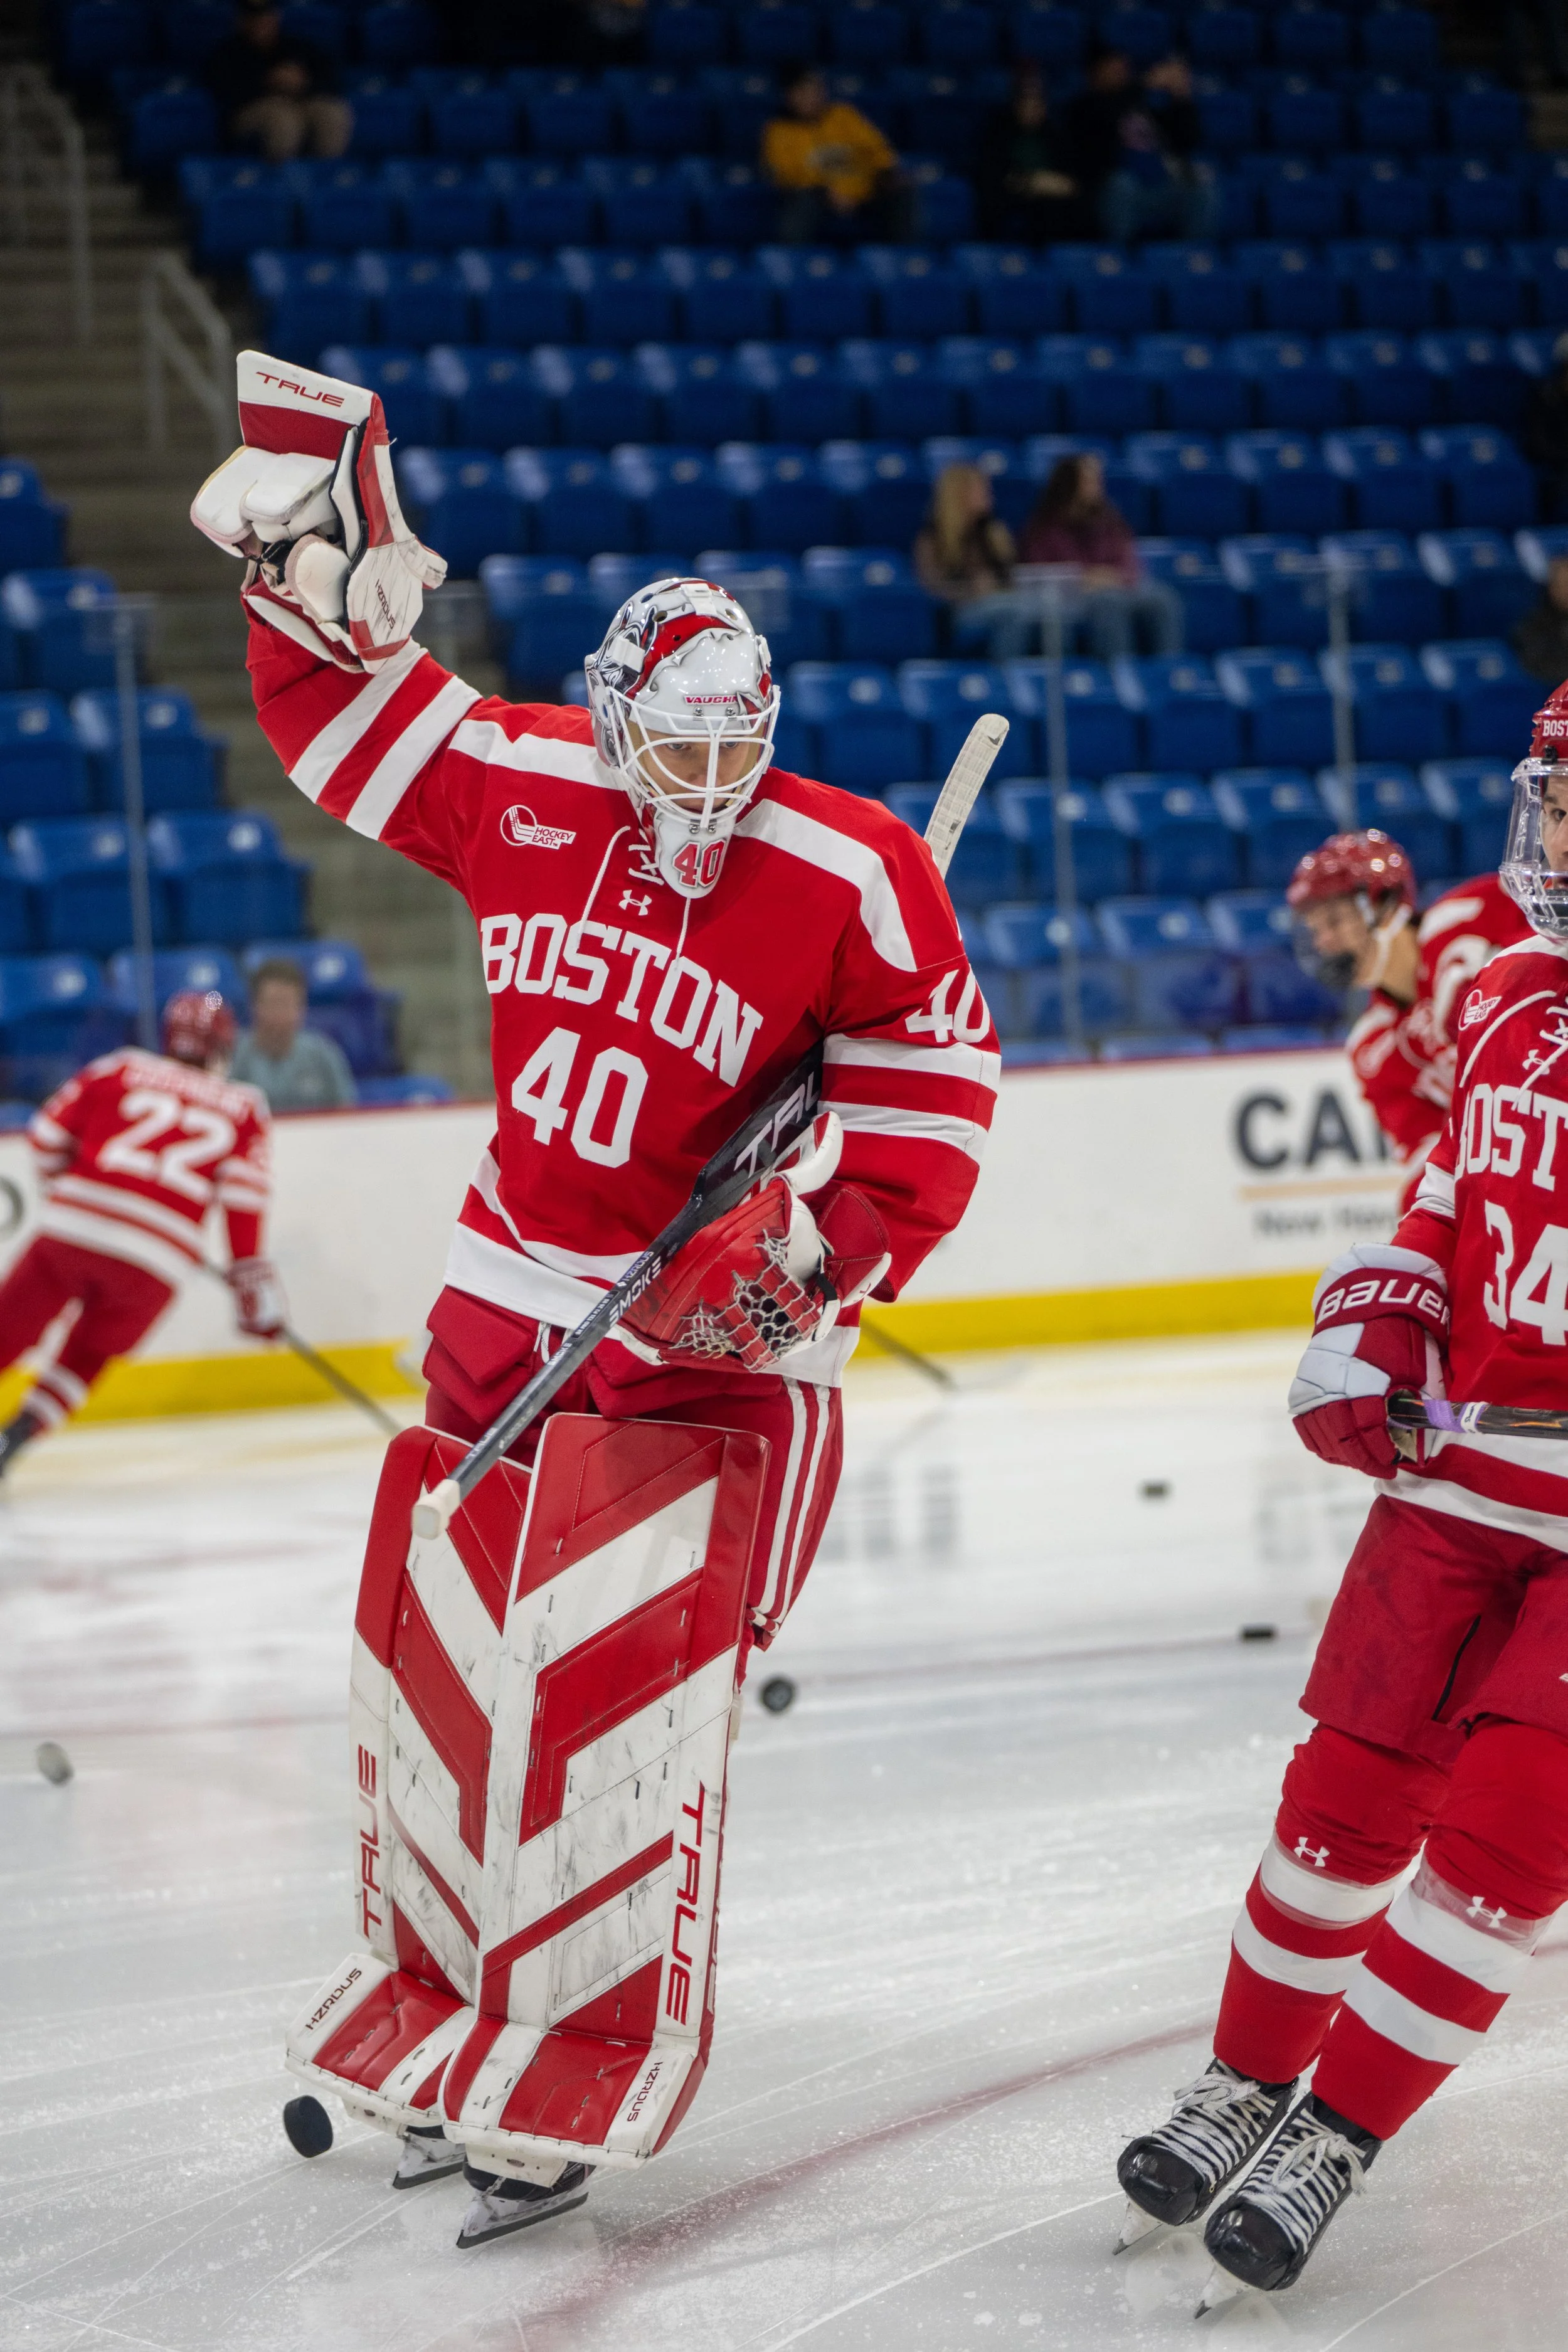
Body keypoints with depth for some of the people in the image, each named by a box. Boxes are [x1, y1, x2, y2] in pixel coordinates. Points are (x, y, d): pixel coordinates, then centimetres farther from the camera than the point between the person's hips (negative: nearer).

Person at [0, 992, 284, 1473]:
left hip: (69, 1228, 0)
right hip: (157, 1257, 0)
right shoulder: (244, 1110, 16)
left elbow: (49, 1132, 14)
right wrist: (256, 1292, 7)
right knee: (88, 1350, 22)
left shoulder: (120, 1069, 17)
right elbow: (244, 1203, 5)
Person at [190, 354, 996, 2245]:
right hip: (509, 1292, 5)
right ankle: (438, 2002, 29)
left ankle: (574, 2088, -3)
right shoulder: (517, 784, -3)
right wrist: (309, 527, 3)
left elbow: (936, 1078, -8)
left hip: (713, 1336, -5)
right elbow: (351, 701, 13)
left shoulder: (853, 880, -15)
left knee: (635, 1706, -11)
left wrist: (832, 1240, -17)